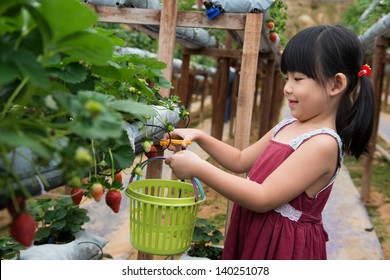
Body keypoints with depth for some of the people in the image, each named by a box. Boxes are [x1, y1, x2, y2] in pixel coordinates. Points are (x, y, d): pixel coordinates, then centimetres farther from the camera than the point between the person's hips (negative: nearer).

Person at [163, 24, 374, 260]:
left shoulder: (323, 143, -22)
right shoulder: (287, 126, 3)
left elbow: (263, 199, -25)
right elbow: (241, 161, 15)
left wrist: (198, 168, -24)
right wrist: (200, 137, 2)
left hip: (285, 245, -7)